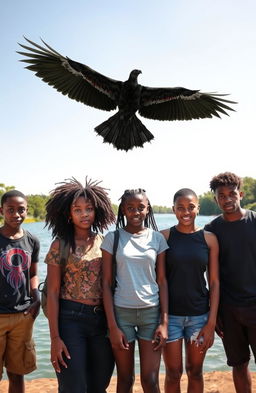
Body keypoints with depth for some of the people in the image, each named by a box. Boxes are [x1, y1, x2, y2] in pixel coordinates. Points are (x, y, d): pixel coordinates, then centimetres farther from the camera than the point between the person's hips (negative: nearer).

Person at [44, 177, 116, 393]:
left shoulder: (103, 242, 5)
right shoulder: (60, 245, -6)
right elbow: (53, 292, -7)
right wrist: (55, 338, -10)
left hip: (102, 319, 4)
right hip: (70, 318, -4)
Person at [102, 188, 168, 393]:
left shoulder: (157, 238, 2)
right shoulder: (112, 238, -2)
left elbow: (162, 281, 4)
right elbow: (107, 283, -2)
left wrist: (164, 322, -2)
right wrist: (112, 326, -6)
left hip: (151, 311, 1)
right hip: (121, 311, -1)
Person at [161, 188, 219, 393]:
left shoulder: (209, 239, -1)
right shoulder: (164, 236, -5)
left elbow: (214, 282, 0)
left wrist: (211, 322, -4)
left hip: (199, 315, 2)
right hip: (170, 314, -1)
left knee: (195, 372, 14)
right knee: (173, 373, 8)